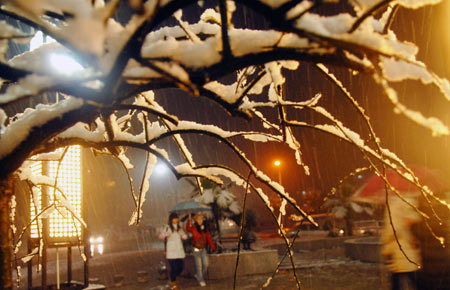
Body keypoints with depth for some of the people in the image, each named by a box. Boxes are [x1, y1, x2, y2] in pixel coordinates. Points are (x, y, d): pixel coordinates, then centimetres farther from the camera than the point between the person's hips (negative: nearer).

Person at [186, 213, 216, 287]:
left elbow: (209, 237, 10)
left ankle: (198, 275, 32)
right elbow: (188, 228, -27)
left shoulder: (205, 228, 5)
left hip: (203, 249, 5)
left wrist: (212, 246, 5)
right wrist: (189, 221, -43)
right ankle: (201, 280, 15)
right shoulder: (194, 227, -9)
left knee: (205, 265, 7)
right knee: (199, 265, 2)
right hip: (196, 249, -5)